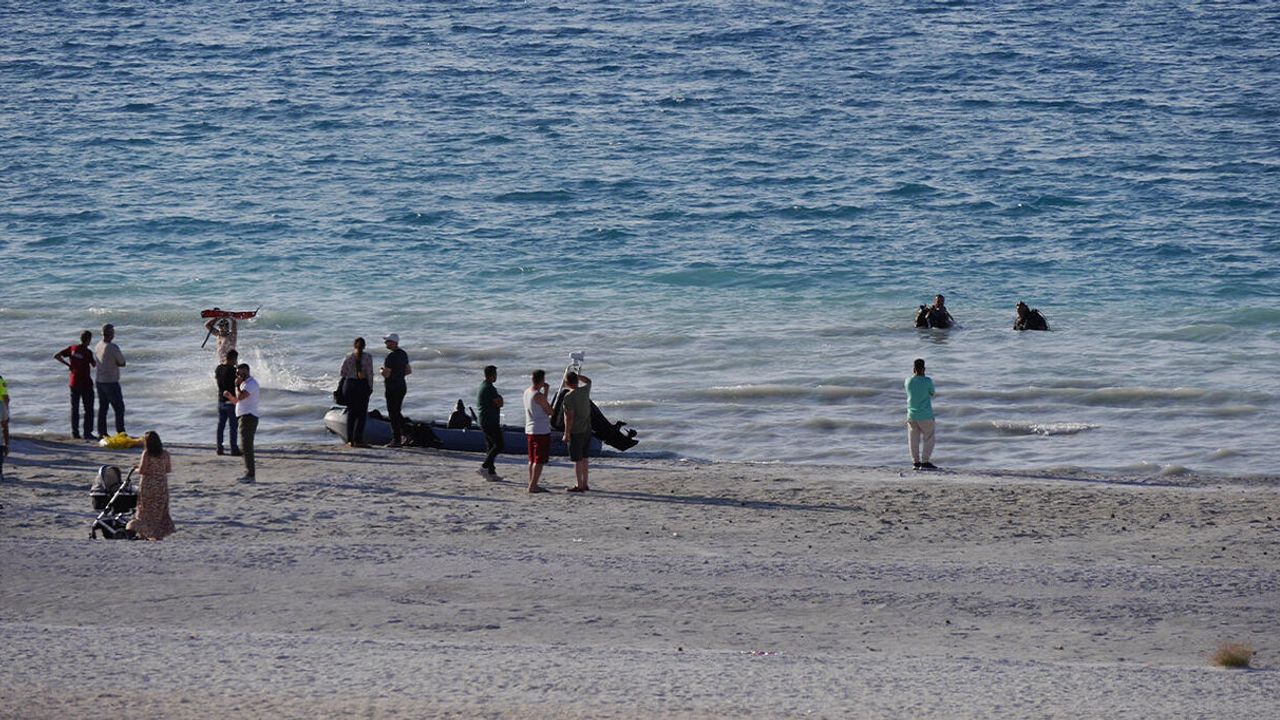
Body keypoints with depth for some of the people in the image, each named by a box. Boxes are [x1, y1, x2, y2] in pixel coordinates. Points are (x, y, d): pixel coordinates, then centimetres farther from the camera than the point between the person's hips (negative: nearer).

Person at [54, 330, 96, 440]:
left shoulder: (72, 349, 0)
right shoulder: (87, 352, -14)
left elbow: (56, 356, 2)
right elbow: (94, 364, -2)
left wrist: (68, 364, 8)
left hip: (74, 382, 5)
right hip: (86, 383, -5)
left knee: (74, 409, 11)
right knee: (88, 409, 1)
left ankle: (75, 433, 10)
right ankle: (88, 432, -3)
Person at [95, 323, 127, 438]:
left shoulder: (98, 346, 5)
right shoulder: (112, 347, -19)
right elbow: (122, 362, -9)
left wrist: (115, 363, 1)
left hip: (100, 381, 8)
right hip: (111, 382, -8)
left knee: (102, 407, 13)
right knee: (119, 408, 0)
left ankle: (102, 432, 15)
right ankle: (121, 433, -1)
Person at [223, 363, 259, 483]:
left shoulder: (251, 383, -12)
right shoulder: (245, 383, 21)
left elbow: (240, 397, -25)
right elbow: (237, 401, 25)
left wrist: (237, 385, -10)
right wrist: (229, 396, 8)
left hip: (248, 418, -11)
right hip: (244, 418, 11)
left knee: (246, 447, -14)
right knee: (245, 448, 13)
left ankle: (250, 475, -17)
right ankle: (248, 473, 16)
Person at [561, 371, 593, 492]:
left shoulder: (569, 397, -18)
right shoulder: (585, 390, 1)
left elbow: (569, 417, -20)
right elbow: (588, 381, 27)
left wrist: (566, 434, -15)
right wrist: (576, 375, 22)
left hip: (575, 432, -7)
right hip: (587, 430, 7)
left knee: (577, 459, -1)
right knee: (584, 457, 17)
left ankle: (579, 485, 1)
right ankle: (584, 484, 23)